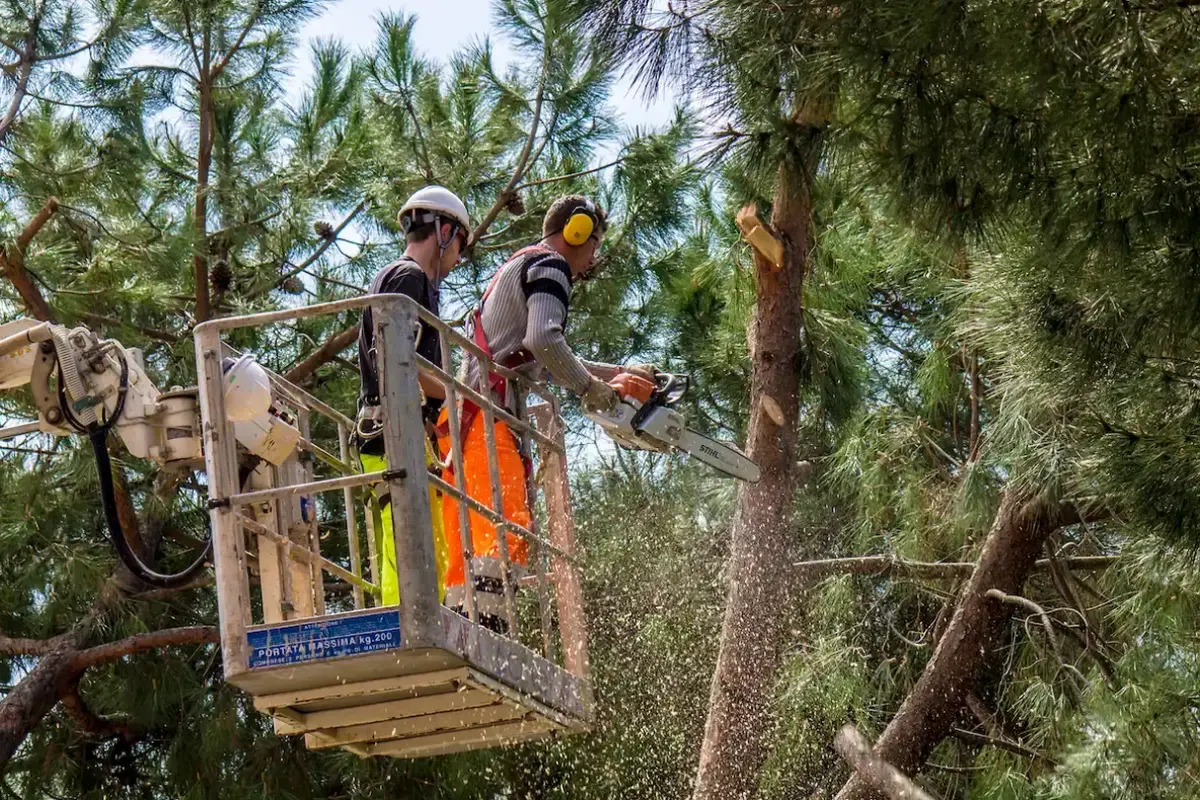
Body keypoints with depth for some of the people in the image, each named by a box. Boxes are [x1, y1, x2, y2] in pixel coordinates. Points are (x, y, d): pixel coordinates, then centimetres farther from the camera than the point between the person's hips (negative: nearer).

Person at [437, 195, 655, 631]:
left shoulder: (517, 267, 32)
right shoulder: (549, 265, 1)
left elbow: (545, 364, 38)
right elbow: (543, 340, -18)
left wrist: (618, 372, 36)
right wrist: (590, 387, -4)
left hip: (459, 417, 10)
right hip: (484, 417, -10)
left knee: (468, 548, 4)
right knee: (509, 531, -22)